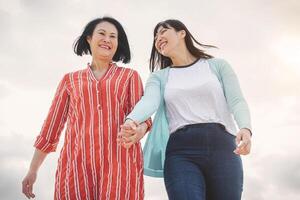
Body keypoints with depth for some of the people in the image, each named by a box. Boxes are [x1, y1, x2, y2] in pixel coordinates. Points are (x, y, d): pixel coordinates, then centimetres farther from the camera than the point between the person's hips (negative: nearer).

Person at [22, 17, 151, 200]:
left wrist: (139, 129, -22)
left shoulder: (130, 76, 15)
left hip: (121, 164, -1)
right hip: (76, 165, 1)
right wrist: (33, 170, 15)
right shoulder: (70, 80, 18)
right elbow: (52, 125, 18)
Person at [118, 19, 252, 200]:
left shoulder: (217, 65, 14)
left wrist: (245, 128, -20)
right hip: (180, 152, 0)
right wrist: (132, 120, -28)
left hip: (222, 146, 0)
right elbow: (149, 101, -5)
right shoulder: (159, 76, 16)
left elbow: (237, 101, 2)